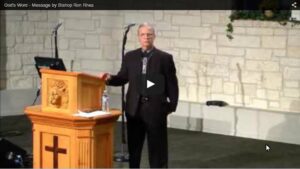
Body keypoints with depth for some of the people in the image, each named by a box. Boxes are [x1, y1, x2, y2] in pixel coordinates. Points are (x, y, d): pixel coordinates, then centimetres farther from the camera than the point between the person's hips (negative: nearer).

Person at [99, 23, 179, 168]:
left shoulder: (165, 58, -3)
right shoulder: (130, 57, 7)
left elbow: (172, 84, -2)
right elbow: (122, 78, 12)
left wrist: (172, 106, -4)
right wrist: (109, 78, -8)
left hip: (156, 108, -3)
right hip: (134, 108, 3)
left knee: (157, 148, 3)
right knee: (133, 147, 11)